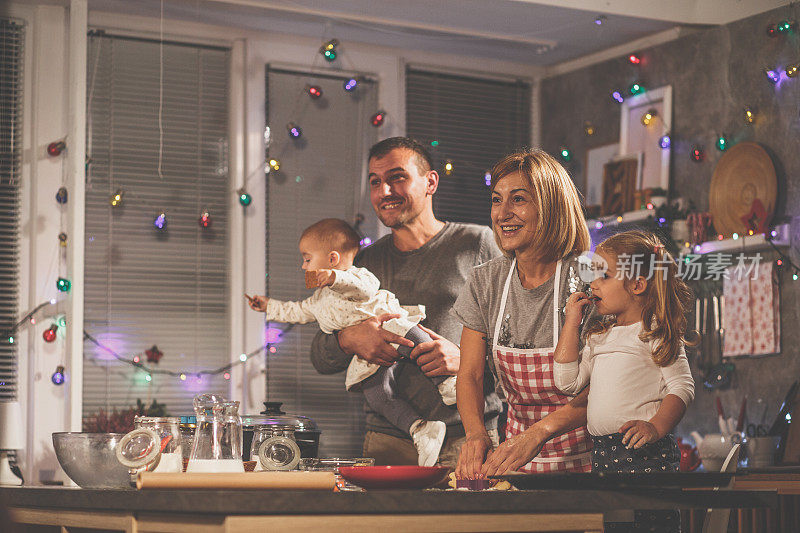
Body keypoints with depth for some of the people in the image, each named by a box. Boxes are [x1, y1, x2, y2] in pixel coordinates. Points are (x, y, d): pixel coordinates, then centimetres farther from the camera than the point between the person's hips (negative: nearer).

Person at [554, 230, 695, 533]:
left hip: (646, 453, -7)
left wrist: (656, 427, -26)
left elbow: (682, 387, -9)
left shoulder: (654, 332, -1)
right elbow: (568, 382, 13)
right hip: (602, 456, 7)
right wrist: (571, 323, 11)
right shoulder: (599, 336, 21)